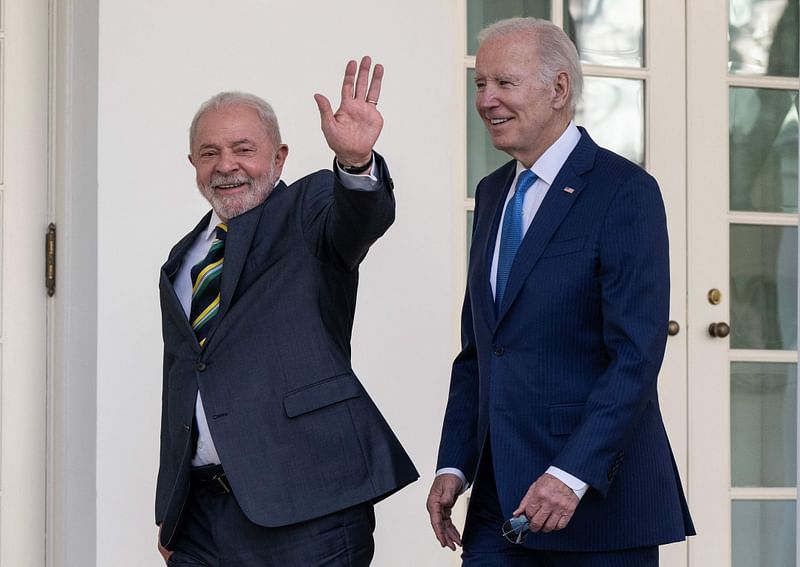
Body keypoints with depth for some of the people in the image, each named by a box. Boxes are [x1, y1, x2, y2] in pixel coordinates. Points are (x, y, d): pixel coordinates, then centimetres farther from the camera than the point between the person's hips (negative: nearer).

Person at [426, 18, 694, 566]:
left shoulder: (625, 191, -9)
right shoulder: (493, 193, 15)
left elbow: (636, 354, -16)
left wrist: (572, 475, -23)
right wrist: (454, 466, 7)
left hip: (599, 498, -6)